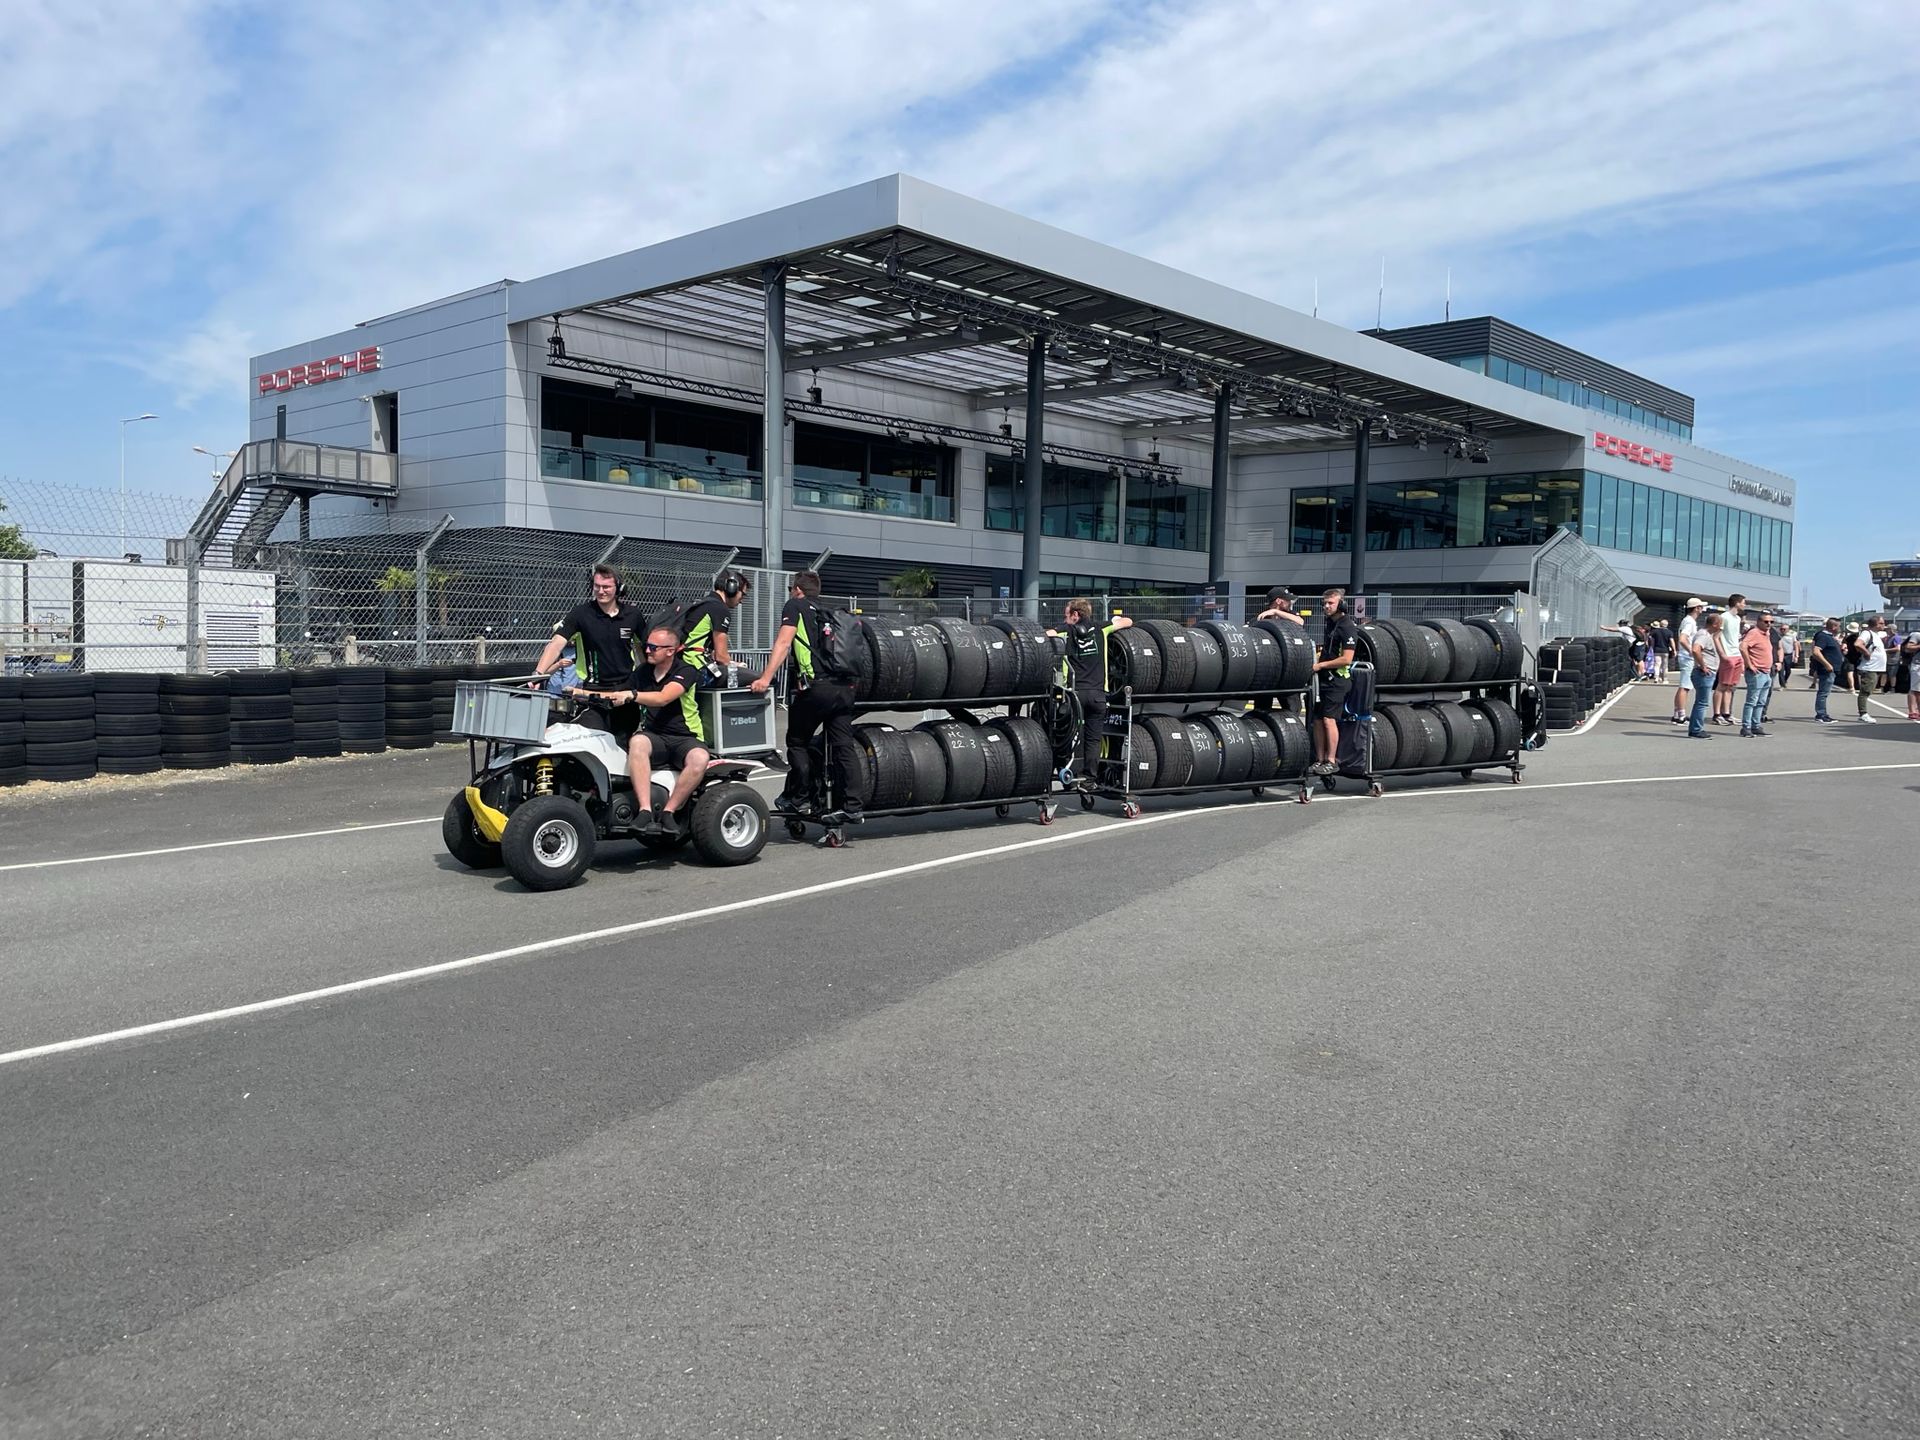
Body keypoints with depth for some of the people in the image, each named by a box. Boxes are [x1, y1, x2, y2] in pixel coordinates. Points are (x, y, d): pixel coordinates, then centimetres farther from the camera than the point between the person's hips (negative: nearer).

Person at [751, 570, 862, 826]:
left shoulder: (795, 606, 9)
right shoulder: (829, 614, 27)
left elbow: (783, 642, -3)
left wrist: (765, 678, -10)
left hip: (816, 687, -6)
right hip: (845, 686, 6)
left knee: (798, 742, 10)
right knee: (843, 746, 4)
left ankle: (799, 800, 12)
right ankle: (850, 806, 2)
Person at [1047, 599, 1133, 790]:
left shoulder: (1067, 631, 2)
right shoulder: (1100, 629, 9)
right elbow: (1128, 621, 18)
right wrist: (1115, 619, 36)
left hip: (1076, 692, -2)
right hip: (1098, 693, 2)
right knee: (1093, 739, 7)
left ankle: (1074, 776, 4)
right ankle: (1088, 779, 7)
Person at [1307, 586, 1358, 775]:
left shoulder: (1347, 628, -13)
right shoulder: (1330, 623, 14)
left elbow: (1346, 659, -19)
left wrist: (1320, 665, -12)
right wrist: (1317, 662, 11)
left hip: (1337, 680, -9)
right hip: (1323, 679, 9)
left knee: (1329, 719, -10)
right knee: (1317, 720, 7)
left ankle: (1331, 761, -5)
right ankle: (1320, 760, 13)